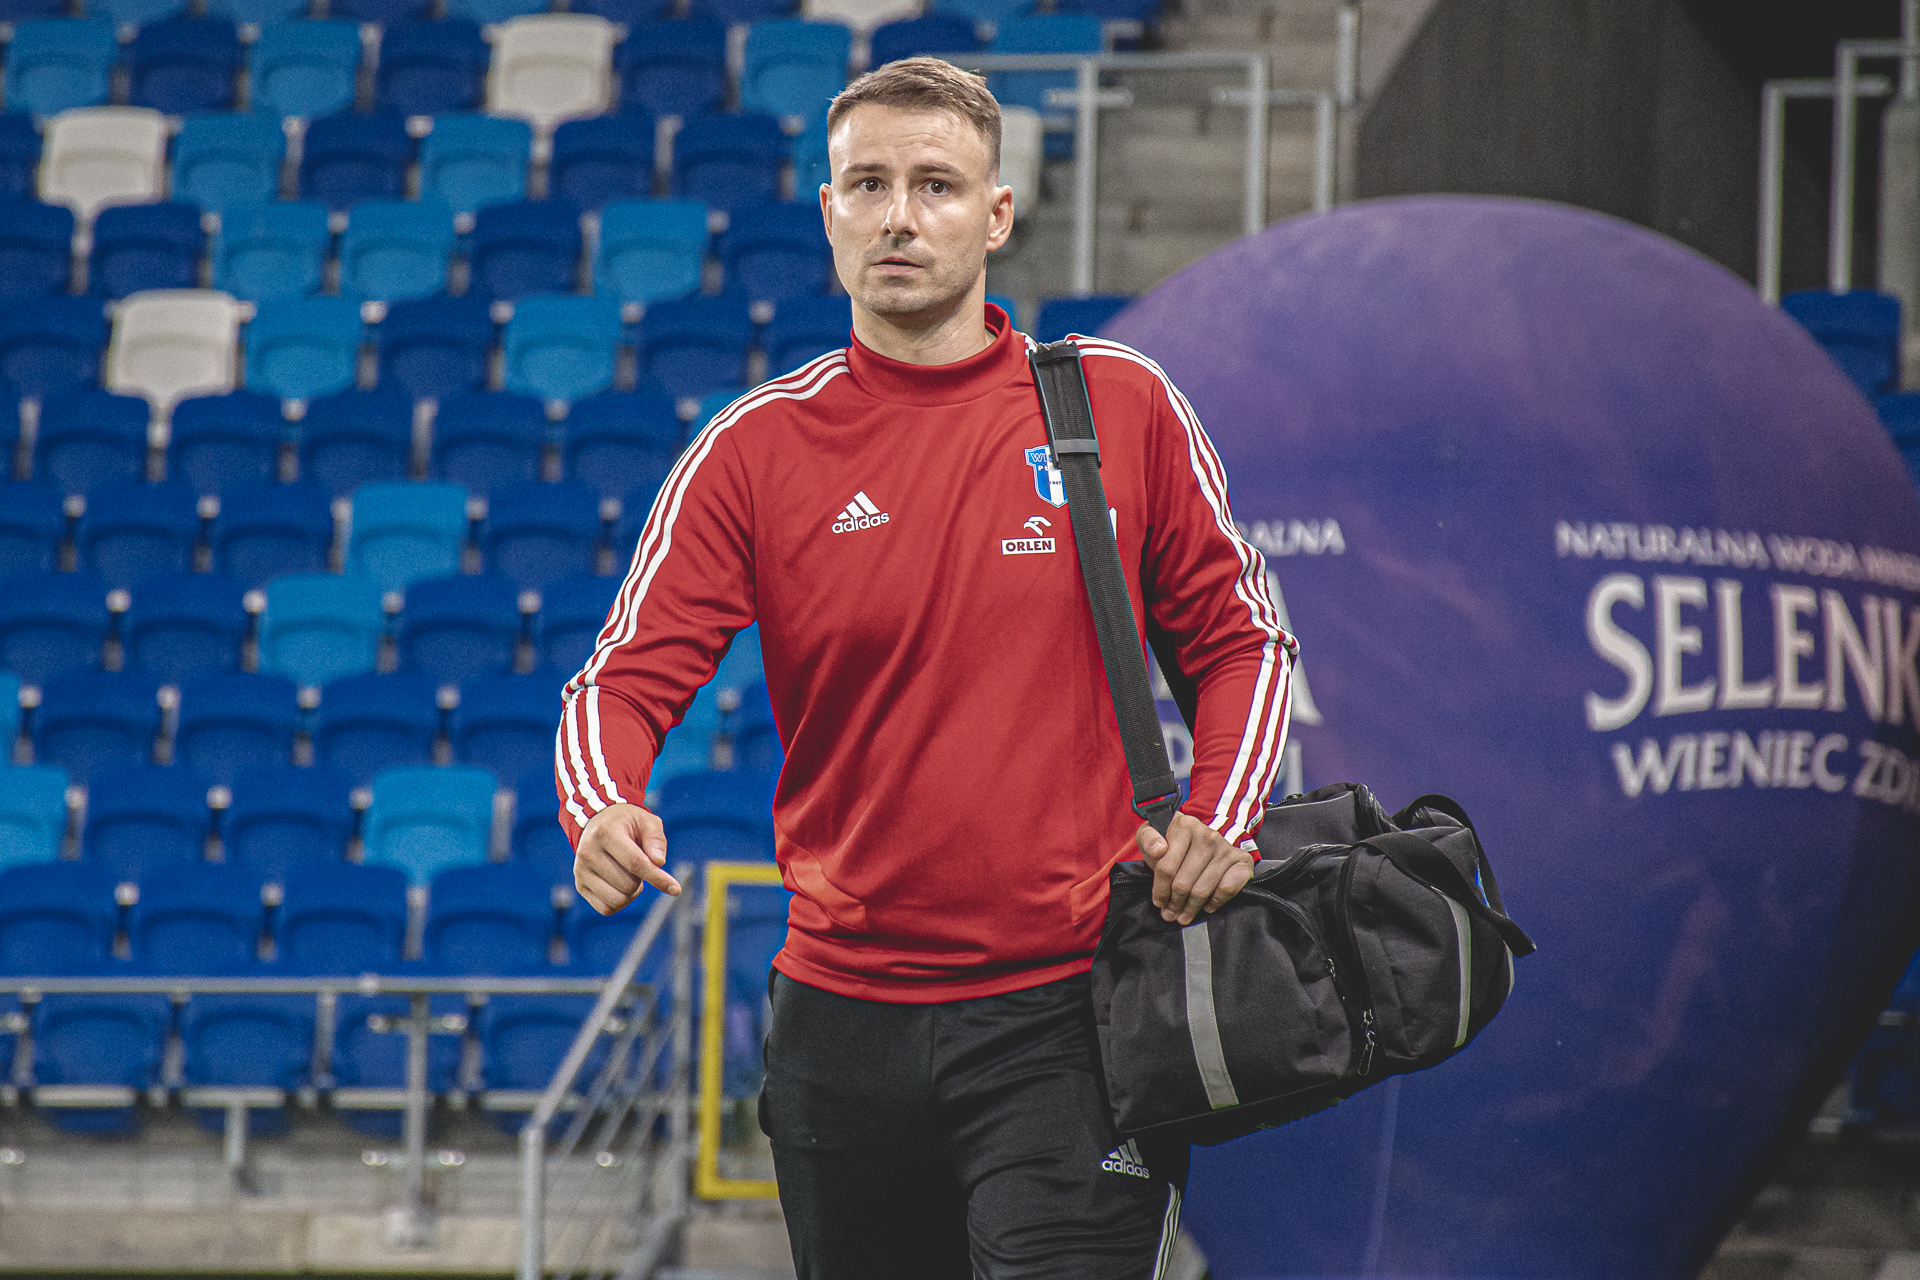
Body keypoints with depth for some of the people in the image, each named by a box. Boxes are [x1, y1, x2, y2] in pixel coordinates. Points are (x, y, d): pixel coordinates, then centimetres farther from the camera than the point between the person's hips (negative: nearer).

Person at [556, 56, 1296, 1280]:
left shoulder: (1121, 404, 1)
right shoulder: (756, 448, 0)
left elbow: (1238, 637, 10)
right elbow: (625, 681, -3)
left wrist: (1220, 821, -6)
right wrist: (604, 813, -25)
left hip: (1066, 1006, -2)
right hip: (842, 1012, 2)